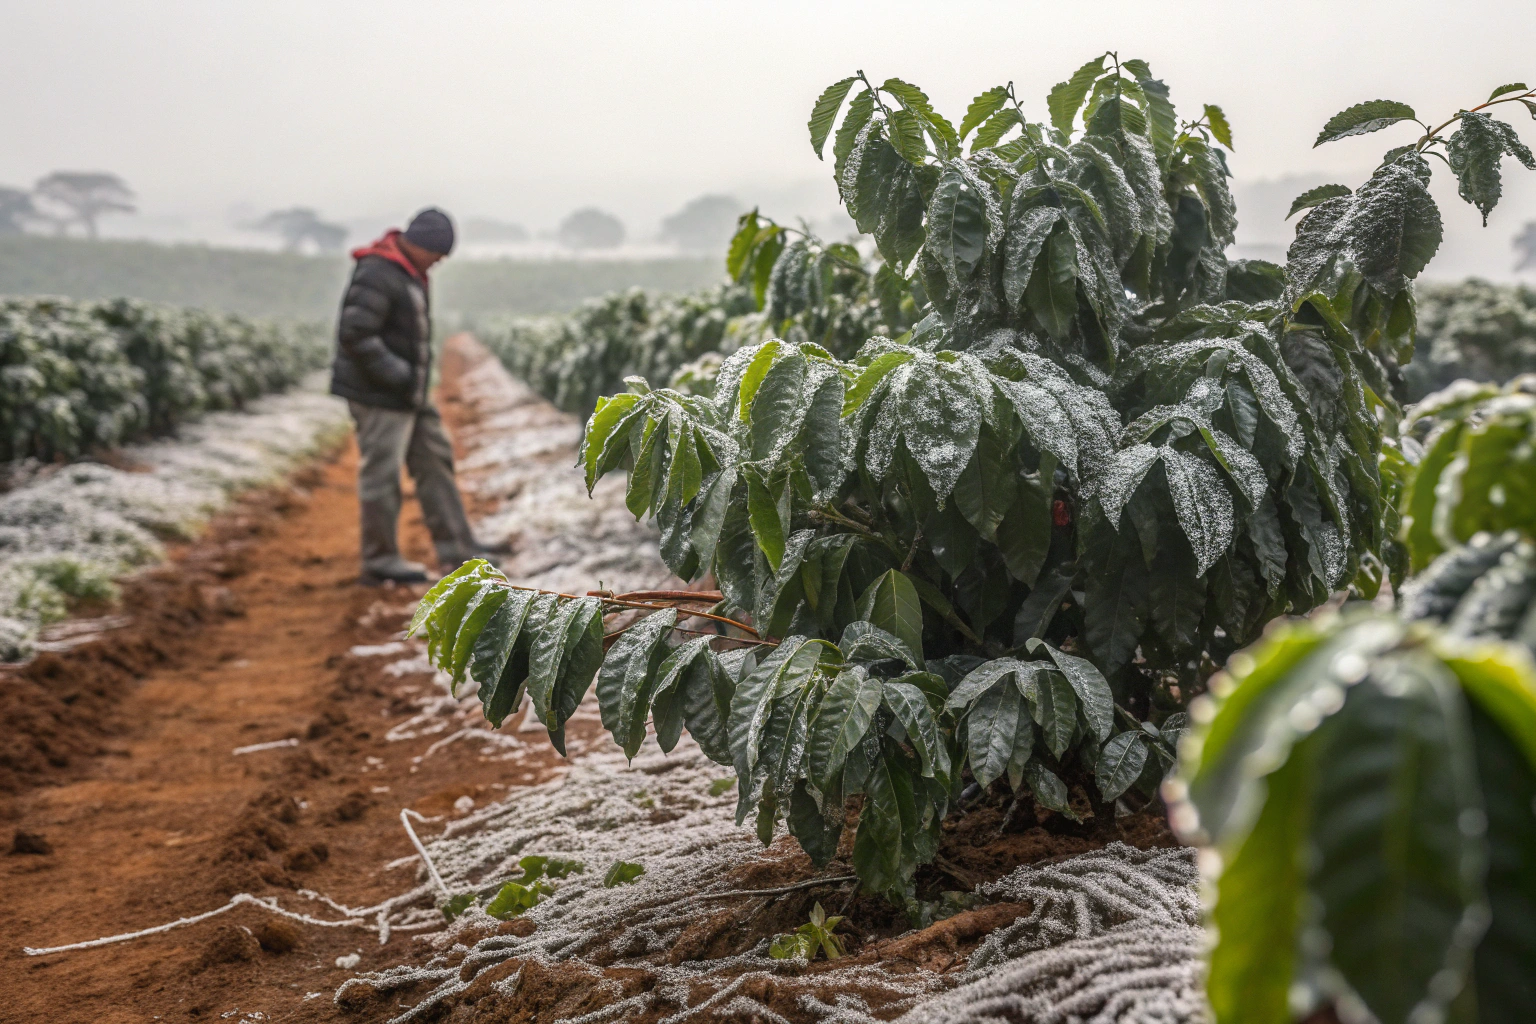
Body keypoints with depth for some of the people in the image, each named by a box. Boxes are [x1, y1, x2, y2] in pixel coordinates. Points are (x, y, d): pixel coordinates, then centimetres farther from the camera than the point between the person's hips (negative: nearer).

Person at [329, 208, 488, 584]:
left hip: (409, 395, 10)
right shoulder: (377, 274, -20)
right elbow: (354, 335, -27)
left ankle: (454, 549, 19)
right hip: (378, 396, -10)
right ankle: (380, 561, 9)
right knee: (382, 475, -2)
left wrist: (413, 375, 11)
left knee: (435, 459, 13)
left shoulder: (407, 272, 12)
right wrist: (398, 374, -21)